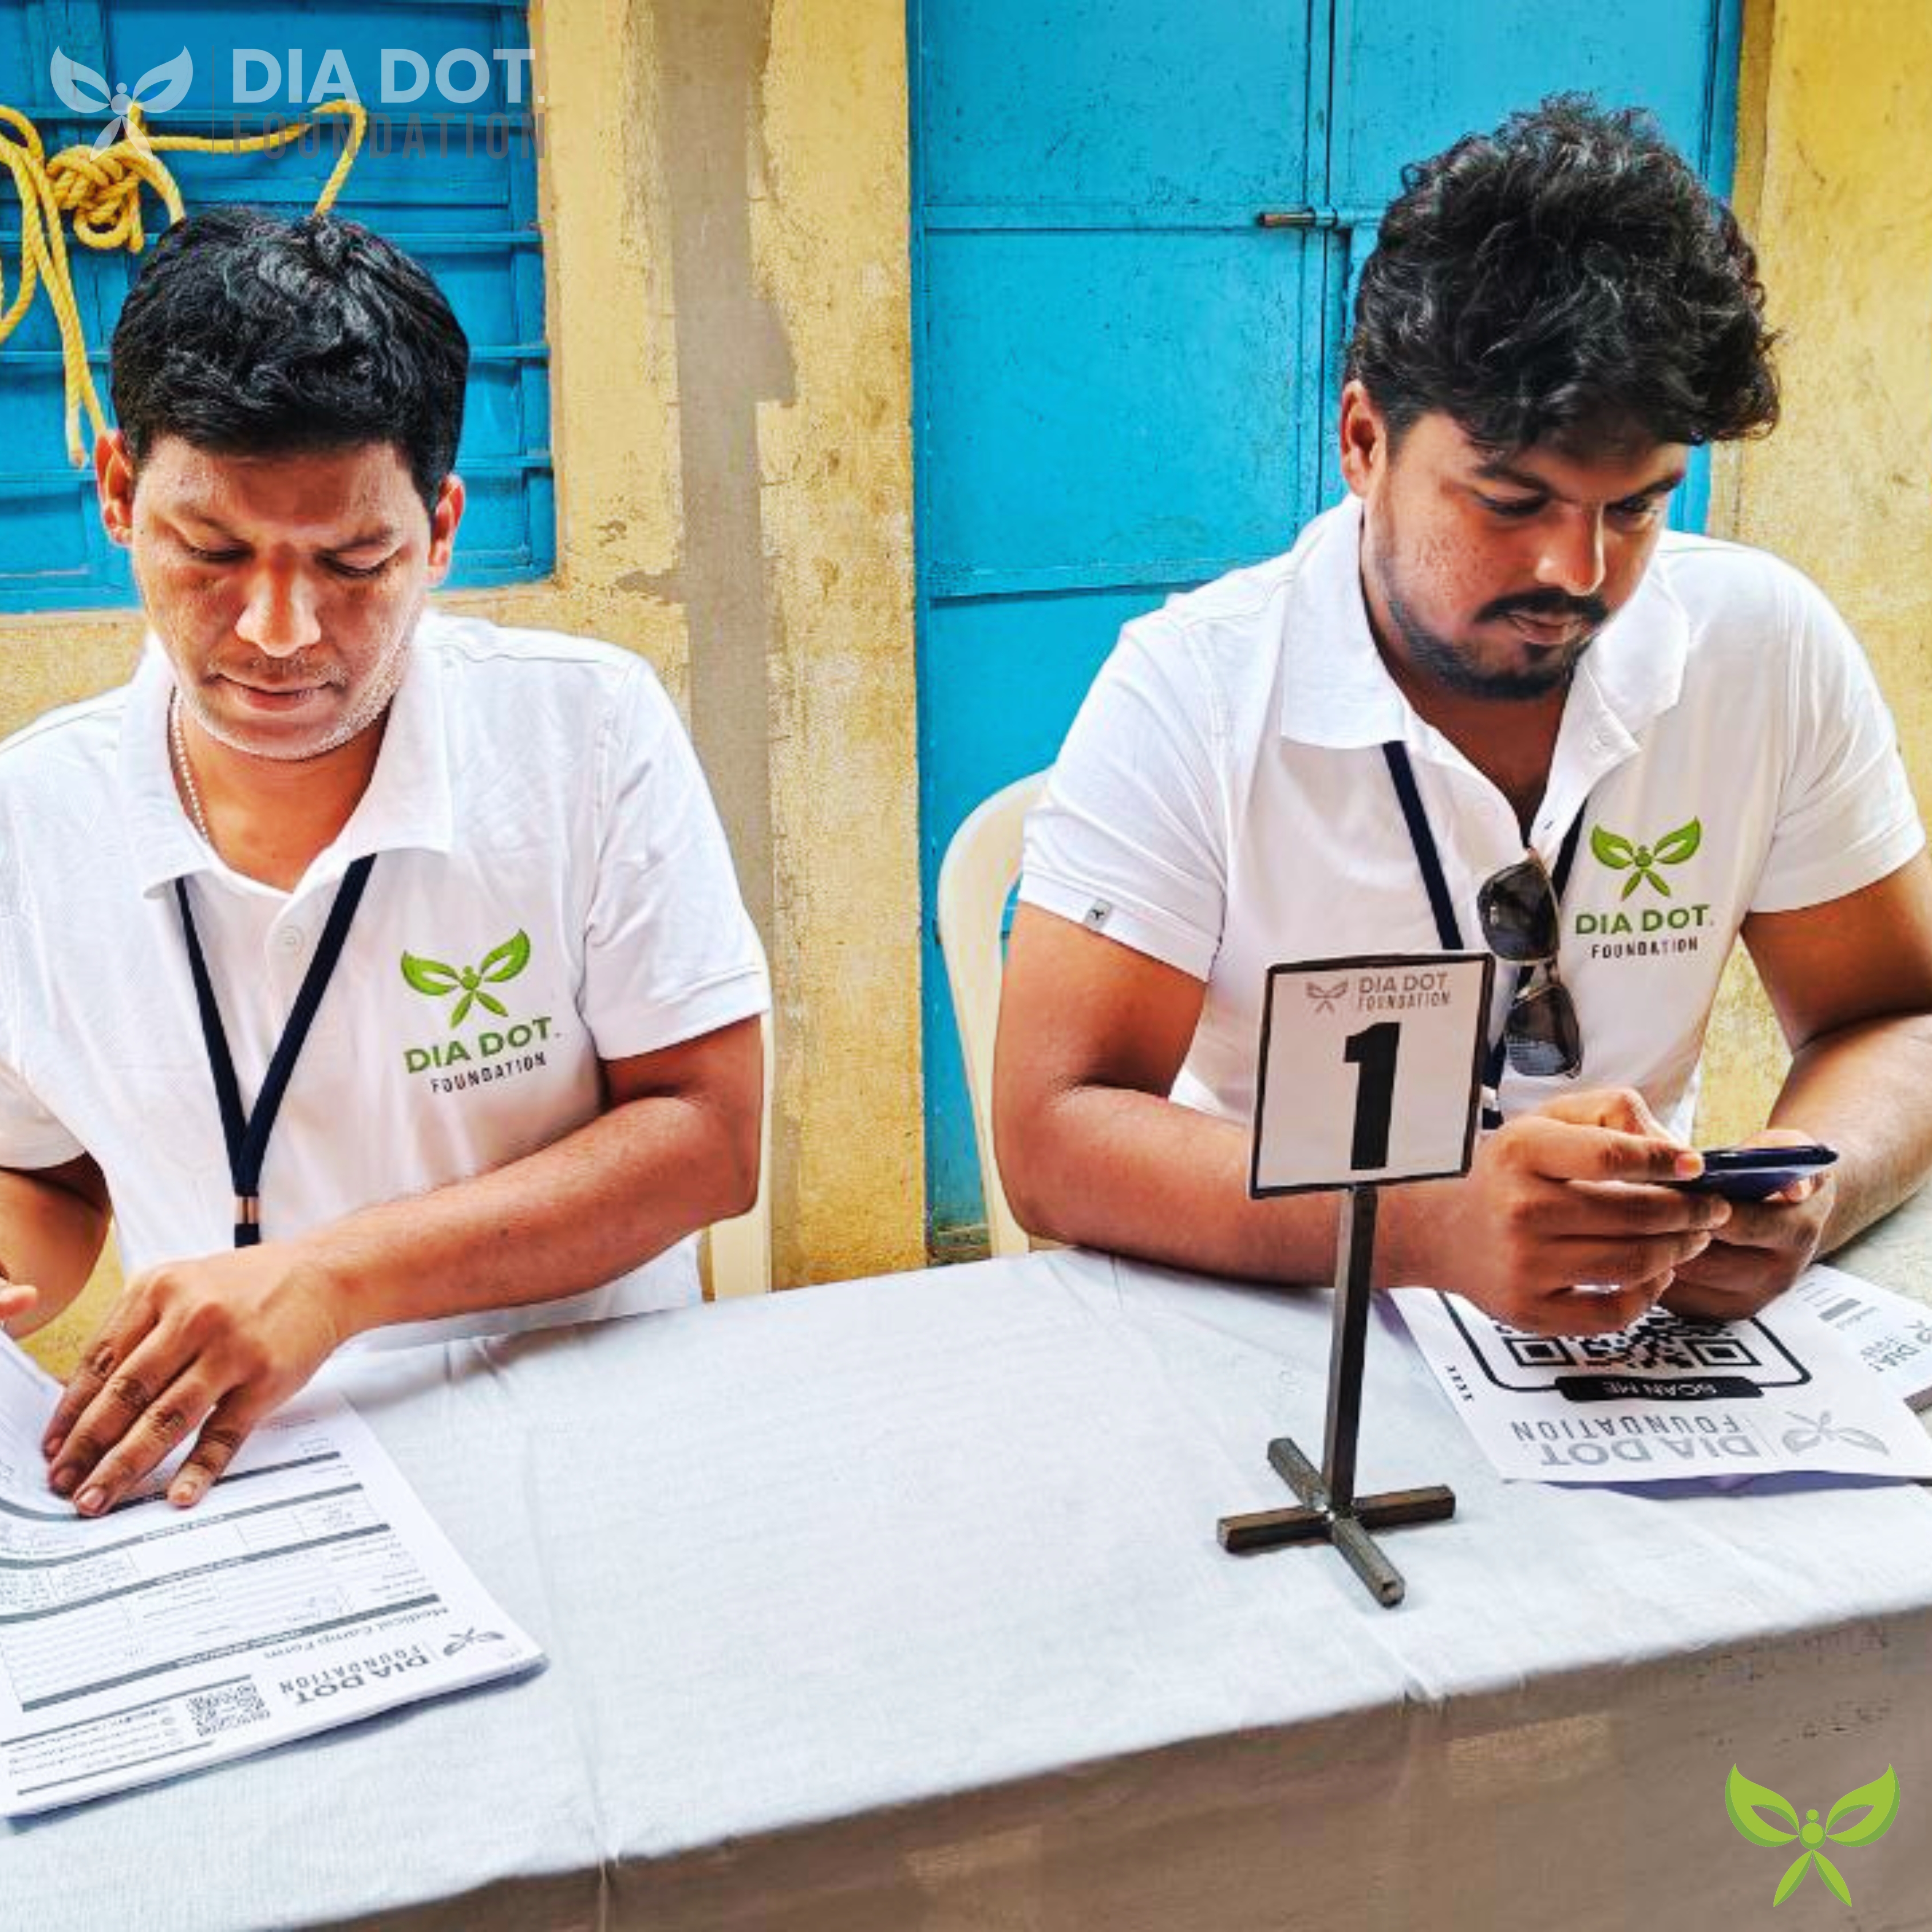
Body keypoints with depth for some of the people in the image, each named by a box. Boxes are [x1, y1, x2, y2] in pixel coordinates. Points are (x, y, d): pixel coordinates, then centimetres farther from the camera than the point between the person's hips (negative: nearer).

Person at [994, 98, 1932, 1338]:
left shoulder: (1770, 648, -5)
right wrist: (1432, 1228, -35)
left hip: (1648, 1343, 4)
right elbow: (1051, 1138, -20)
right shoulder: (1191, 692, -15)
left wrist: (1798, 1194, -20)